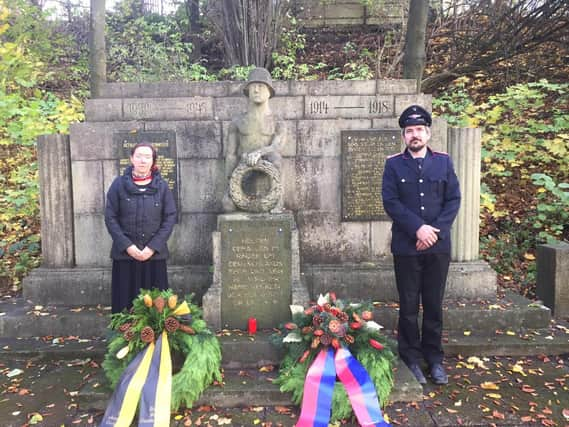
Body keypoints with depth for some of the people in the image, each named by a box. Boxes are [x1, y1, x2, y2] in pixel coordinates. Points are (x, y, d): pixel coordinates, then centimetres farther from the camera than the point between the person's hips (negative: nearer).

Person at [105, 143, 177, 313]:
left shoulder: (162, 186, 3)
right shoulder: (119, 184, 2)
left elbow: (170, 217, -1)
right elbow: (110, 217, -1)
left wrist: (153, 247, -10)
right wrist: (127, 245, -11)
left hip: (154, 254, 0)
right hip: (124, 254, 0)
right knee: (125, 300, 4)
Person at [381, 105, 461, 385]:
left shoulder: (443, 161, 6)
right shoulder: (393, 164, 1)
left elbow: (454, 199, 2)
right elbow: (390, 202, -7)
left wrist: (435, 230, -10)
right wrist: (418, 228, -16)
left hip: (438, 246, 2)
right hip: (406, 247, -1)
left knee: (434, 304, 11)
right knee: (409, 306, 6)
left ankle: (434, 358, 25)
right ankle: (411, 359, 20)